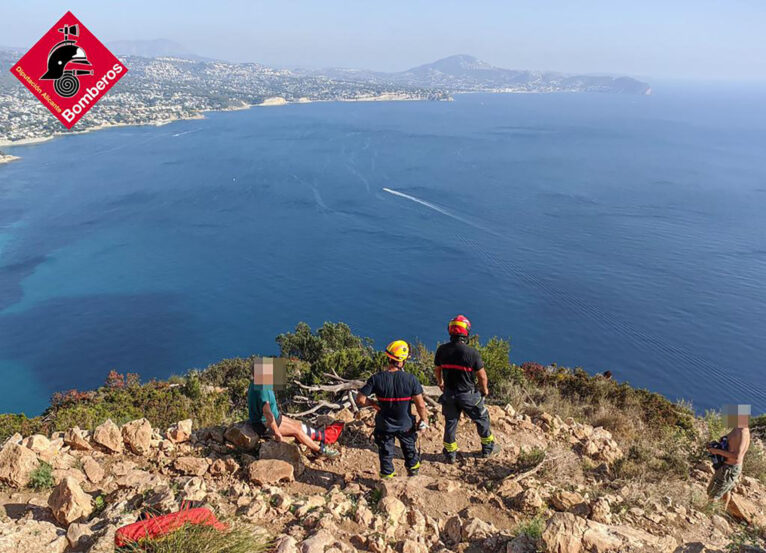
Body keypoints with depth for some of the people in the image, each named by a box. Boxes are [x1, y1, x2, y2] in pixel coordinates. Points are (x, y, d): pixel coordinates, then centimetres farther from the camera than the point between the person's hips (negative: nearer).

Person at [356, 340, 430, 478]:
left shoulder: (377, 378, -20)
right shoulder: (410, 379, -22)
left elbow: (360, 400, -19)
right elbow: (420, 405, -17)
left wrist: (373, 403, 0)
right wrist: (424, 420, 1)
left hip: (384, 426, 0)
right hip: (405, 425, 1)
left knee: (386, 454, 20)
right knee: (410, 450, 28)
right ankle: (413, 473, 47)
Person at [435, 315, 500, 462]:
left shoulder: (442, 350, -12)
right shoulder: (472, 353, -23)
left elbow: (437, 370, 3)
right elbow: (482, 375, -14)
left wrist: (440, 383, 23)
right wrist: (485, 389, 6)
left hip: (449, 393, 3)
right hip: (469, 394, -3)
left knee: (450, 422, 19)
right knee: (482, 419, 21)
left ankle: (450, 454, 31)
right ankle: (488, 447, 37)